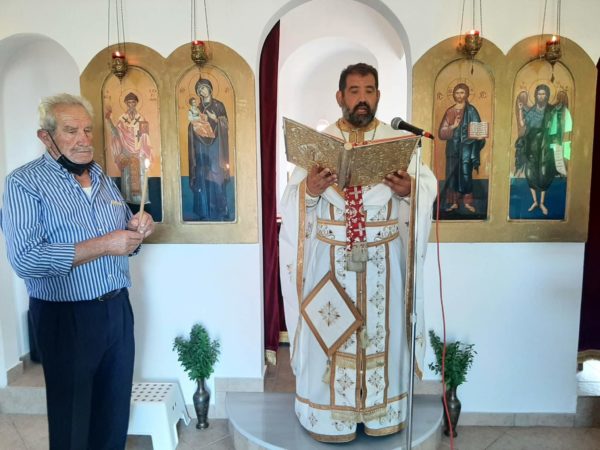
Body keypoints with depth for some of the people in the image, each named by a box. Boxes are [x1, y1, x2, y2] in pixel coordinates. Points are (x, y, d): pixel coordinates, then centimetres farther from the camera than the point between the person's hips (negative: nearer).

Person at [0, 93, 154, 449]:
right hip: (67, 316, -5)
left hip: (117, 308, 6)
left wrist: (137, 229, -5)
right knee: (72, 417, 13)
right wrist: (103, 245, -25)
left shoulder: (103, 178, 10)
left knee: (116, 408, 18)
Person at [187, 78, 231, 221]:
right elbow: (192, 128, 15)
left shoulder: (218, 105, 2)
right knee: (202, 178, 1)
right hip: (201, 146, 4)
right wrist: (193, 121, -4)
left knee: (215, 177, -7)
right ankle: (206, 212, 6)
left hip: (215, 146, -4)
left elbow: (225, 126, -2)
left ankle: (219, 212, -1)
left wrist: (216, 119, -17)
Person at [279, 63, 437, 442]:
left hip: (382, 260, 1)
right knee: (330, 332, 6)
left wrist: (408, 189, -20)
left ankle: (381, 408, 32)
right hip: (331, 259, -1)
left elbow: (429, 185, 1)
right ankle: (330, 412, 25)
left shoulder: (399, 141, 4)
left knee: (381, 330, 11)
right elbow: (294, 198, -2)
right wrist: (310, 189, -23)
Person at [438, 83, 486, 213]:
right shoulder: (449, 111, 10)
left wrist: (479, 136, -23)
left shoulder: (471, 110, 2)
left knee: (465, 174, -8)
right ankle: (453, 202, 9)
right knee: (452, 174, 2)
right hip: (452, 147, 3)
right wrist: (453, 126, -12)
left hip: (466, 147, -3)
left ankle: (467, 202, 1)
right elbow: (441, 132, 4)